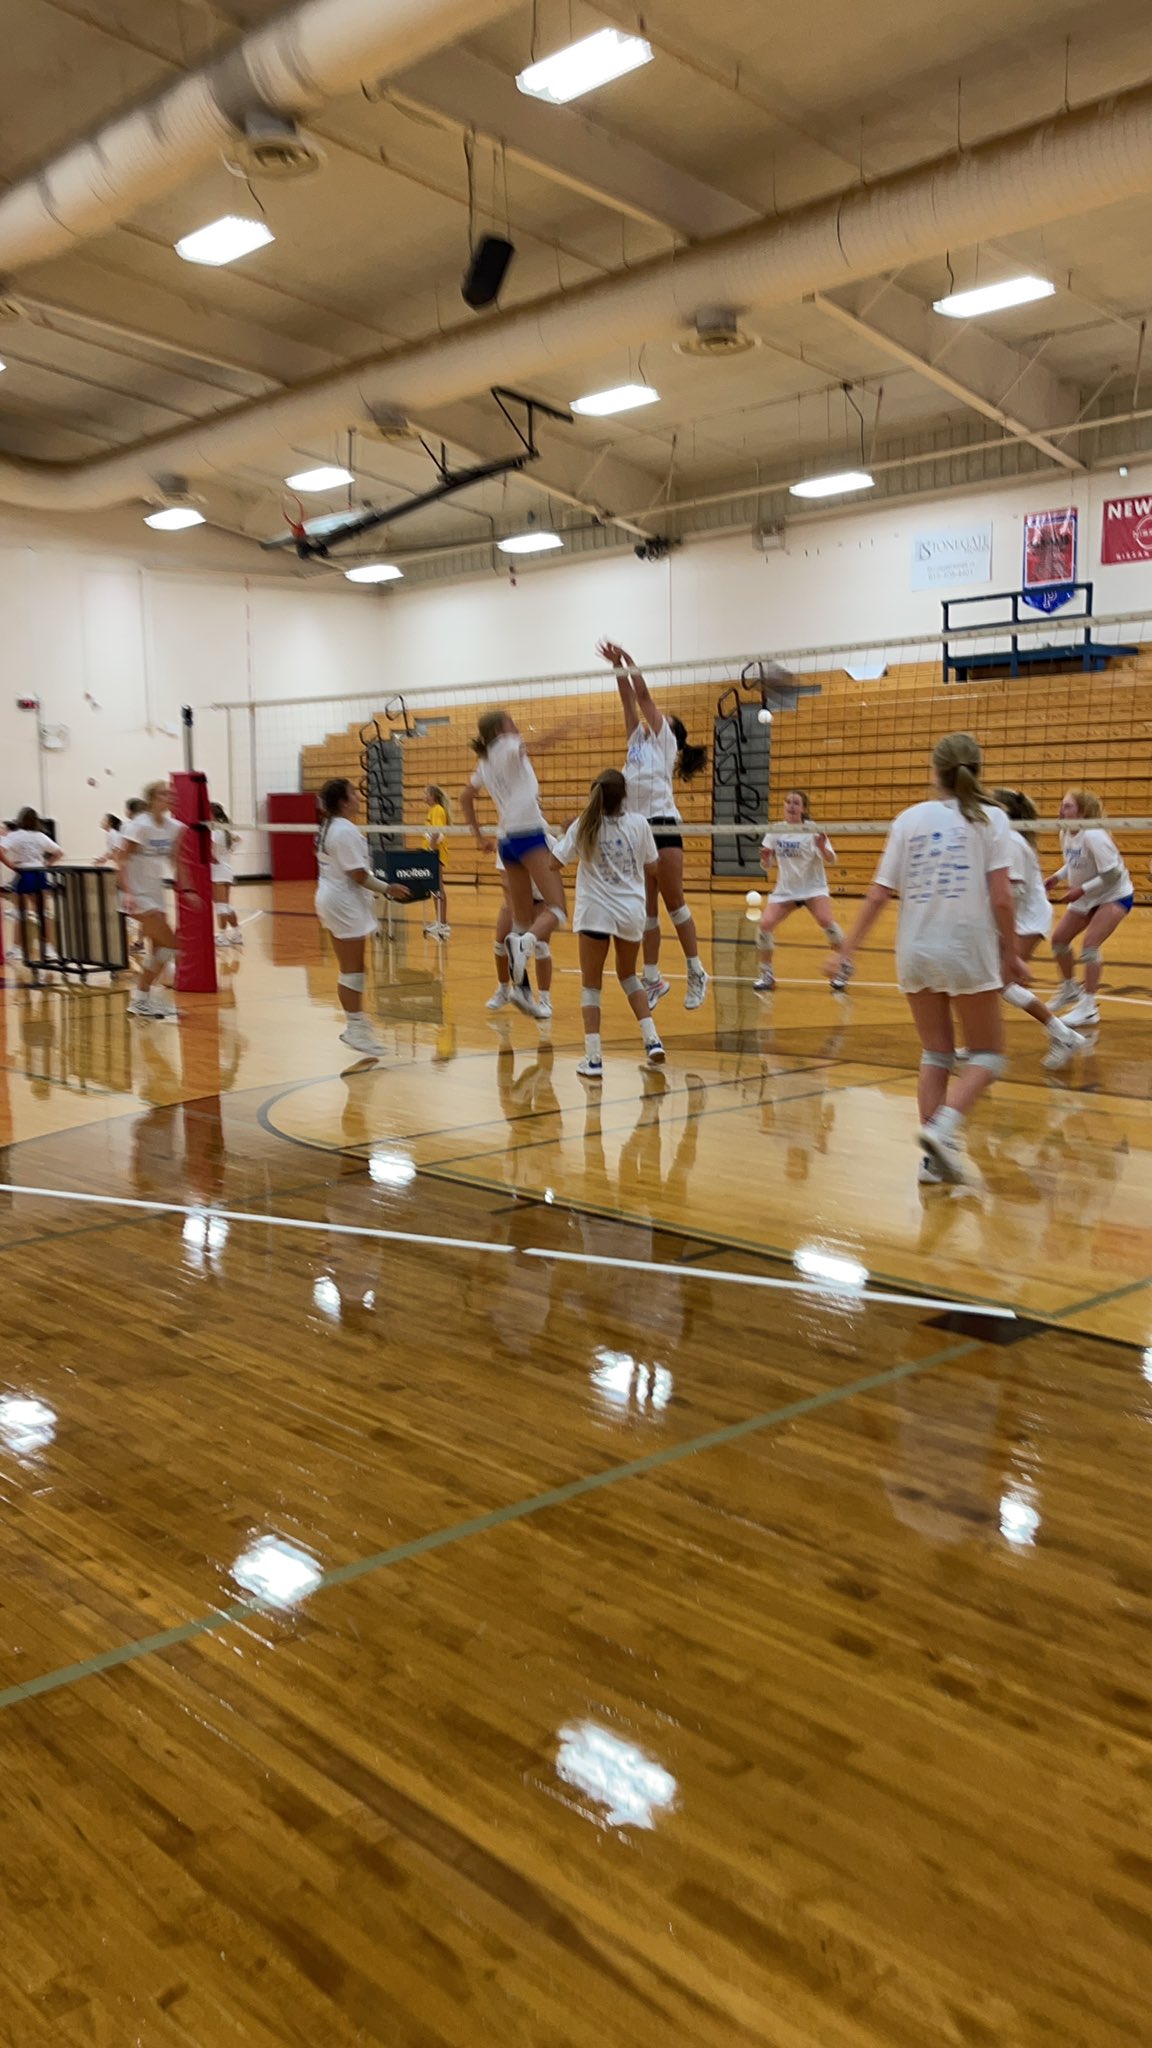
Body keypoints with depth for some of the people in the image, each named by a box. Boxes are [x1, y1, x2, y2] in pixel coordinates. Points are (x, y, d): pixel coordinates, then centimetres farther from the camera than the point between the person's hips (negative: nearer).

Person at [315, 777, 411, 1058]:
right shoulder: (346, 831, -19)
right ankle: (355, 1029, -1)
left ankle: (355, 1023, 22)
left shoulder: (329, 827, 12)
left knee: (349, 969, 15)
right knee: (352, 971, -5)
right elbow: (358, 874, -21)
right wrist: (387, 889, -12)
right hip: (344, 903, -10)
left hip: (330, 899, 10)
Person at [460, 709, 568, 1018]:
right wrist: (548, 739, -35)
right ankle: (524, 943, -40)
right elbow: (524, 747, -21)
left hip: (506, 841, 8)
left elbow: (465, 798, 31)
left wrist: (479, 836, 31)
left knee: (522, 919, 11)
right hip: (529, 834, -8)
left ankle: (520, 985, 6)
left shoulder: (483, 763, 21)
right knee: (557, 909, -14)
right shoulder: (506, 746, 1)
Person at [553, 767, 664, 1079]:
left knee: (591, 984, 7)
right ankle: (652, 1040, 14)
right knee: (628, 975, 24)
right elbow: (652, 870, 3)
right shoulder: (639, 824, -4)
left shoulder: (583, 826, -6)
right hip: (632, 910, 2)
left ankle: (593, 1058, -2)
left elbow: (554, 863, -2)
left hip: (595, 911, -2)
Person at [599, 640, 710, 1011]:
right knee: (645, 909, 5)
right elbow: (629, 701, 16)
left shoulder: (665, 740, 5)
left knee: (674, 903, -3)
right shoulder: (639, 740, 21)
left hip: (663, 826, -6)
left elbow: (644, 696, 1)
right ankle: (653, 979, 9)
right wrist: (618, 666, 7)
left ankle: (696, 973, 6)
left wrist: (629, 662, 6)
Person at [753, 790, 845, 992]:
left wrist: (822, 847, -40)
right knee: (765, 924, -15)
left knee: (826, 921, -27)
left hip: (813, 888, -3)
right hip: (785, 890, 3)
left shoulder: (812, 830, -12)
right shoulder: (775, 831, -2)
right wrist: (765, 858, -20)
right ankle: (766, 974, 3)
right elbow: (766, 866, 4)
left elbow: (831, 859, -19)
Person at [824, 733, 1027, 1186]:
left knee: (936, 1053, 16)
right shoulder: (989, 818, -1)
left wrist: (847, 951, 7)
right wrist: (1011, 955, 2)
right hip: (968, 952, -3)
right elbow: (1001, 898, -9)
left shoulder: (910, 818, 5)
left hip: (915, 953, 3)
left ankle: (934, 1155, 10)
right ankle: (943, 1126, -13)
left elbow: (878, 895, 1)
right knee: (987, 1056, 10)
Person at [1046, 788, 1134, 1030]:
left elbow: (1112, 874, -28)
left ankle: (1089, 1008, -12)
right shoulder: (1065, 834, -4)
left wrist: (1081, 889, -28)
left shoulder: (1093, 836, -28)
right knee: (1059, 939, 10)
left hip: (1114, 895, -9)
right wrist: (1057, 877, -3)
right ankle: (1070, 988, 33)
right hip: (1086, 898, 9)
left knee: (1089, 945, -19)